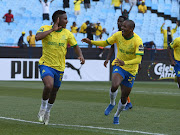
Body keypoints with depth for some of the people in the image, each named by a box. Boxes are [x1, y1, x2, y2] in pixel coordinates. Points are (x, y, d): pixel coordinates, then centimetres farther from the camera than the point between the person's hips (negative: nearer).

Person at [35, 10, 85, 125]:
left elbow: (76, 46, 7)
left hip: (59, 67, 4)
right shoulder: (45, 29, -8)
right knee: (49, 85, -28)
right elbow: (37, 37, -27)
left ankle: (47, 111, 40)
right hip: (46, 64, -4)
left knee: (54, 91, 13)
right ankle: (43, 107, -2)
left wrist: (80, 55, -13)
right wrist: (52, 29, -23)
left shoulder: (67, 33, 0)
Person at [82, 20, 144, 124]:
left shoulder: (137, 41, -20)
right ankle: (112, 104, 2)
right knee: (114, 86, -29)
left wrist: (125, 63, -40)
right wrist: (91, 42, -8)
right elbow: (105, 43, 6)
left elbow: (138, 59, -25)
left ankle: (117, 116, 33)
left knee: (124, 98, 5)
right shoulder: (118, 35, -7)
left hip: (131, 70, -1)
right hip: (119, 66, 1)